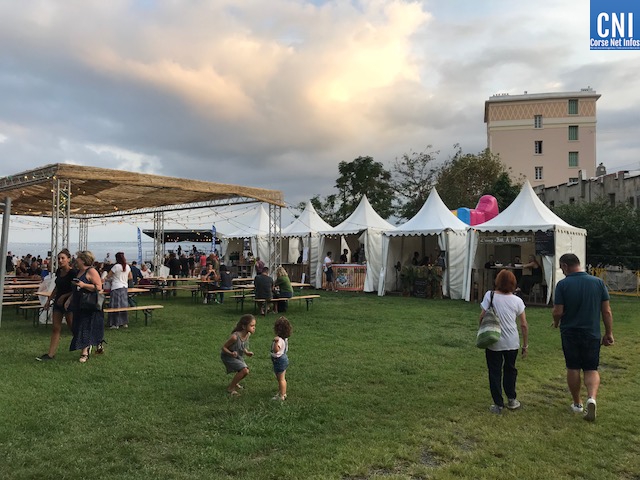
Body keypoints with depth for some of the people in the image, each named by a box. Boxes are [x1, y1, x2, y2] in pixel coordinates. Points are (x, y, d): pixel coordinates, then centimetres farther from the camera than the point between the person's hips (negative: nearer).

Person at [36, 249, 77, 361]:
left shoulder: (73, 272, -16)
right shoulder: (59, 272, 7)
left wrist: (64, 296, -15)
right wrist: (49, 300, 19)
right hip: (58, 302, 7)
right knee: (56, 328, 6)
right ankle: (51, 354, 8)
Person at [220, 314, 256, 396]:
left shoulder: (248, 334, -13)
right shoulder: (235, 337, -35)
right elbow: (224, 347, -24)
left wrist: (247, 352, -8)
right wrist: (231, 353, -39)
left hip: (238, 356, 8)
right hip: (227, 356, -8)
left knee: (246, 371, 11)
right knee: (244, 370, -19)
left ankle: (235, 383, 41)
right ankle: (230, 388, 0)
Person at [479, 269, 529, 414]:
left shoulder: (490, 295, -9)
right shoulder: (517, 300, -3)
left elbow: (482, 317, -11)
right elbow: (524, 325, 0)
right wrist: (525, 345, 10)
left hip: (493, 342, -2)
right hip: (512, 343, 2)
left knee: (495, 372, 9)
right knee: (510, 369, 22)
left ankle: (498, 405, 14)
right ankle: (511, 400, 31)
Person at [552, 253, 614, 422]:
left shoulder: (563, 284, -12)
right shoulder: (598, 282, -3)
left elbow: (558, 312, -12)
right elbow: (607, 311, -1)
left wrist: (556, 323, 10)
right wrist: (609, 333, 8)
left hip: (570, 333, -1)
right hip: (592, 333, 2)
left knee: (573, 368, 13)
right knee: (591, 369, 11)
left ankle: (577, 403, 25)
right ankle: (591, 398, -13)